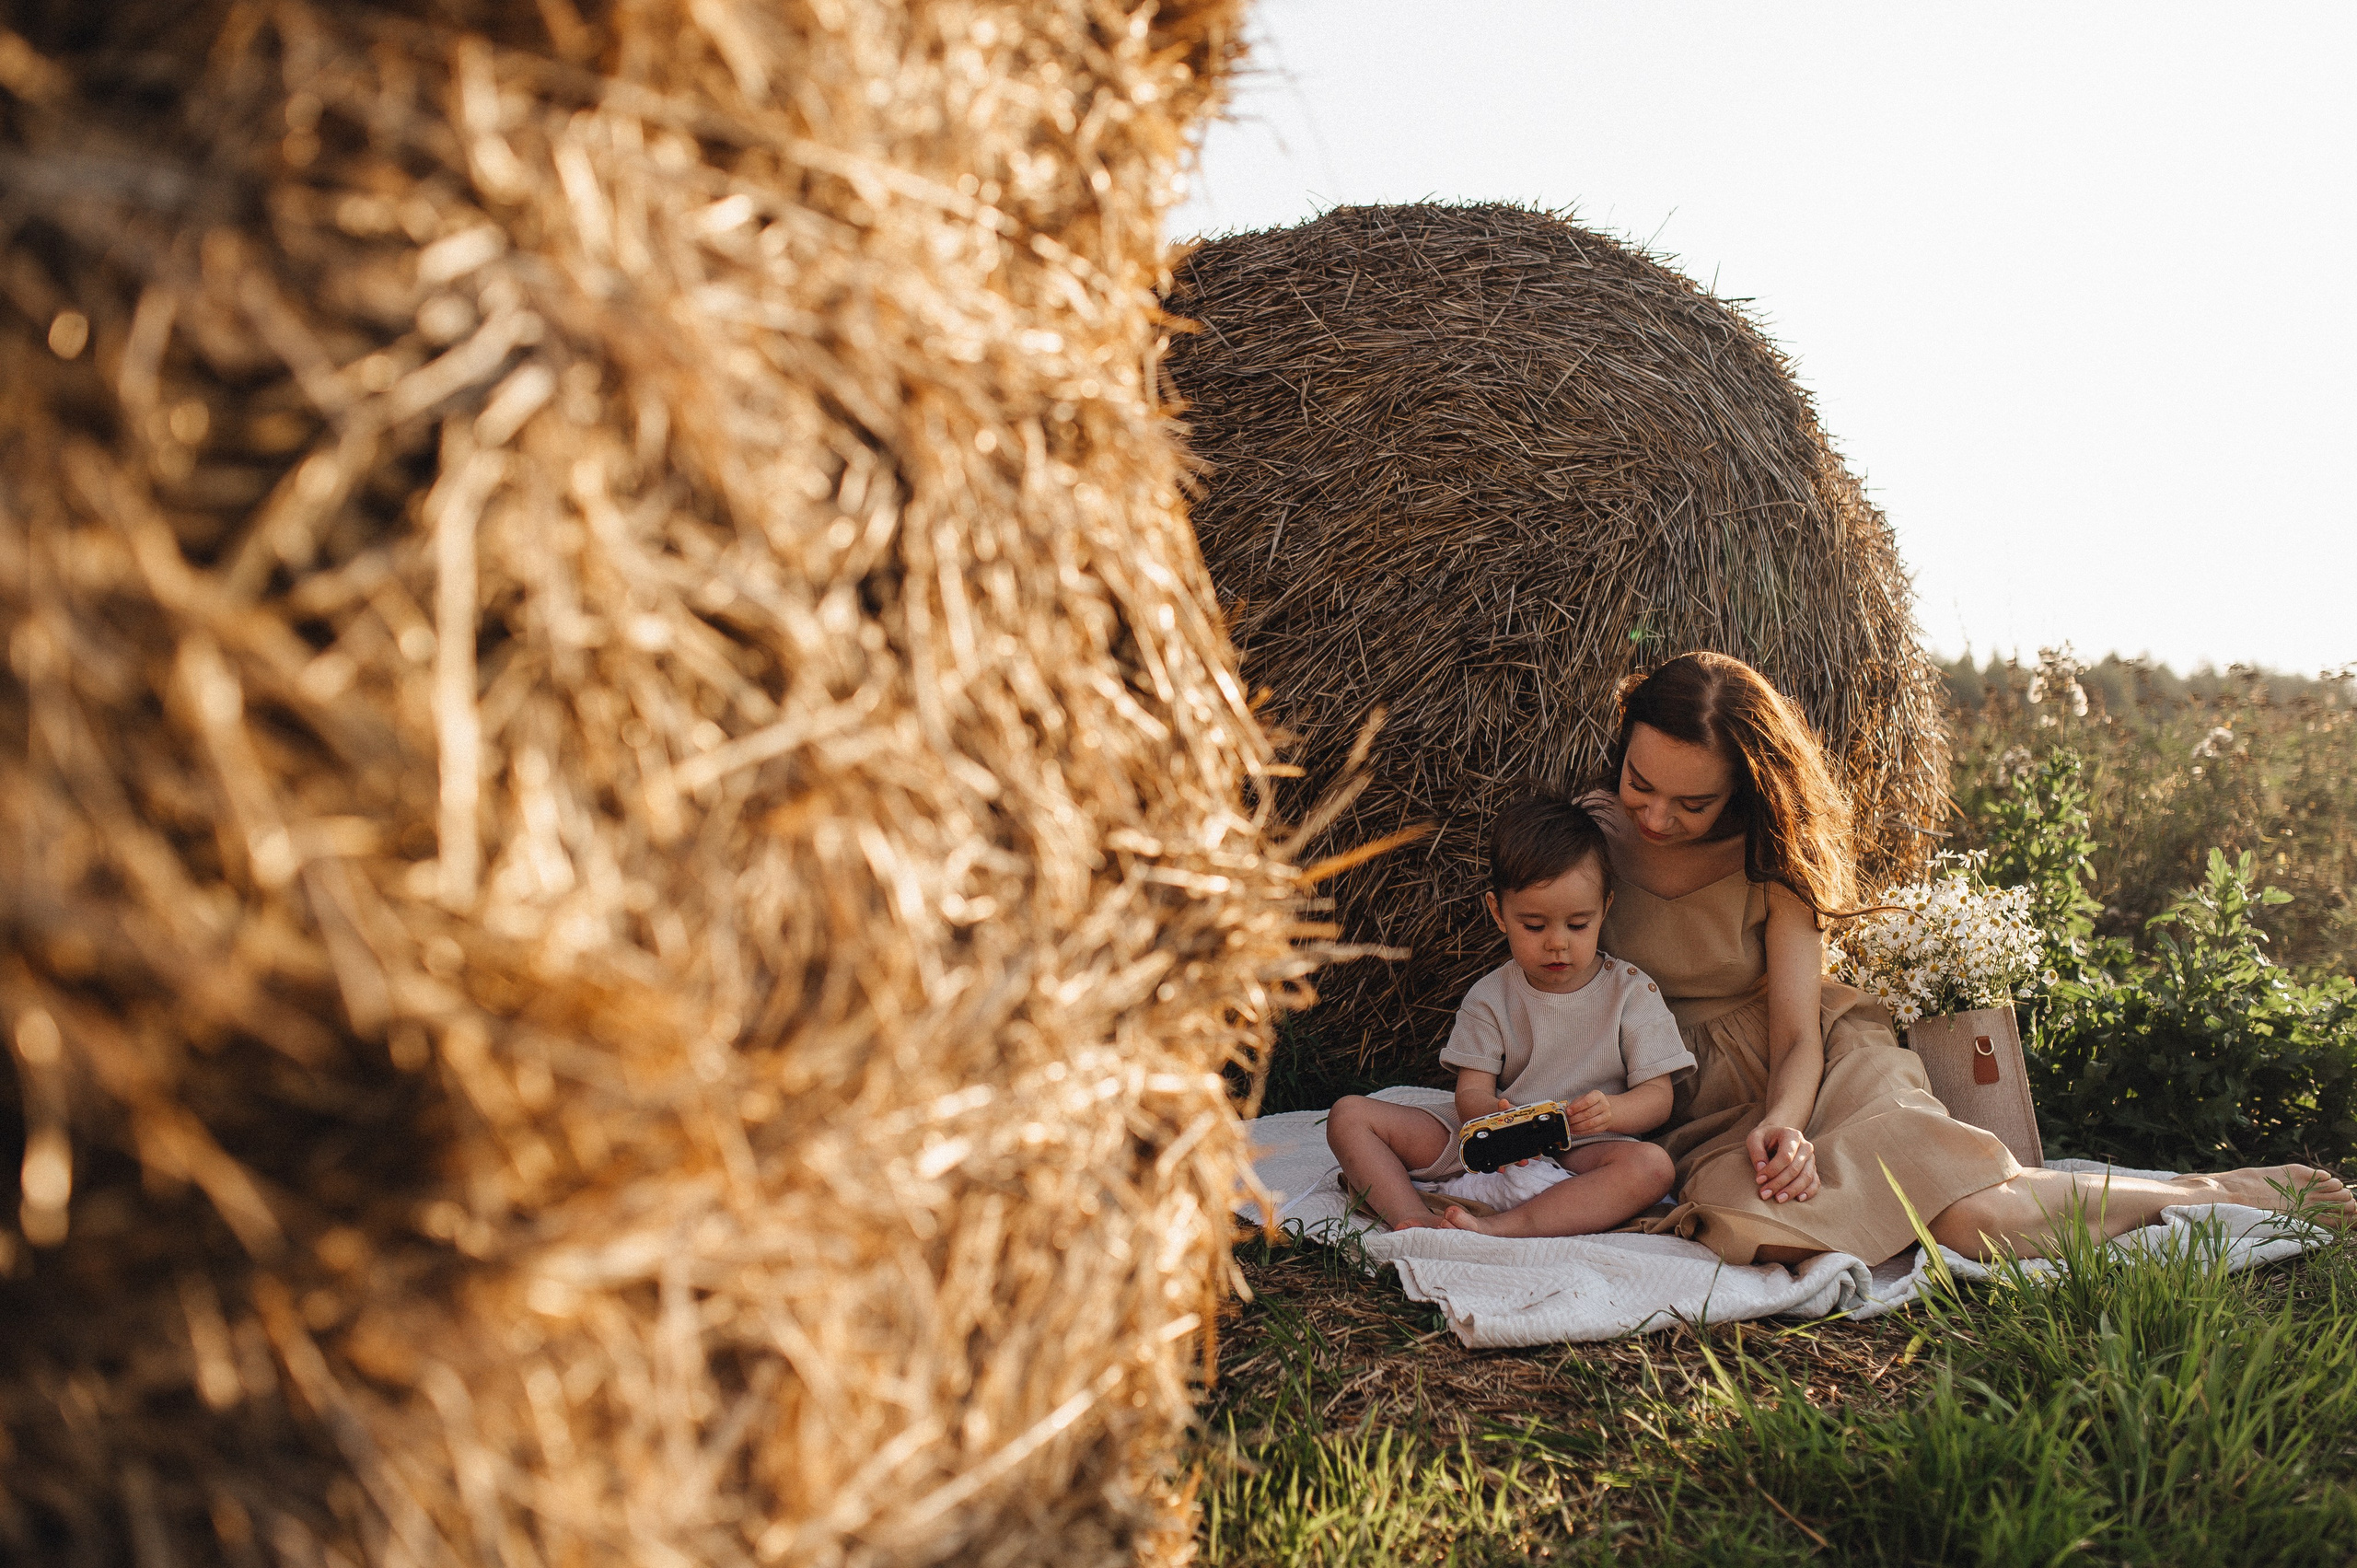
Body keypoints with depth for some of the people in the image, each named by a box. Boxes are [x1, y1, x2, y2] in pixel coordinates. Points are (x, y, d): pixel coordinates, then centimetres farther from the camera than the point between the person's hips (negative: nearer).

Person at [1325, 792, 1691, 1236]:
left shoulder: (1631, 991, 1)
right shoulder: (1490, 998, 5)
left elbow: (1657, 1097, -2)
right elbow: (1472, 1090, -2)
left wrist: (1610, 1111, -26)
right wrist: (1494, 1116, -28)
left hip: (1583, 1152, -2)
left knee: (1653, 1166, -36)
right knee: (1349, 1115, -9)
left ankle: (1494, 1229, -40)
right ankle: (1415, 1219, -33)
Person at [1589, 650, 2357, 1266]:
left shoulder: (1771, 857, -3)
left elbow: (1798, 1033, -8)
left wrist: (1782, 1122, -29)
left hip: (1820, 1063, 0)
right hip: (1704, 1102, 0)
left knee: (1976, 1218, -30)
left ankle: (2208, 1193, 1)